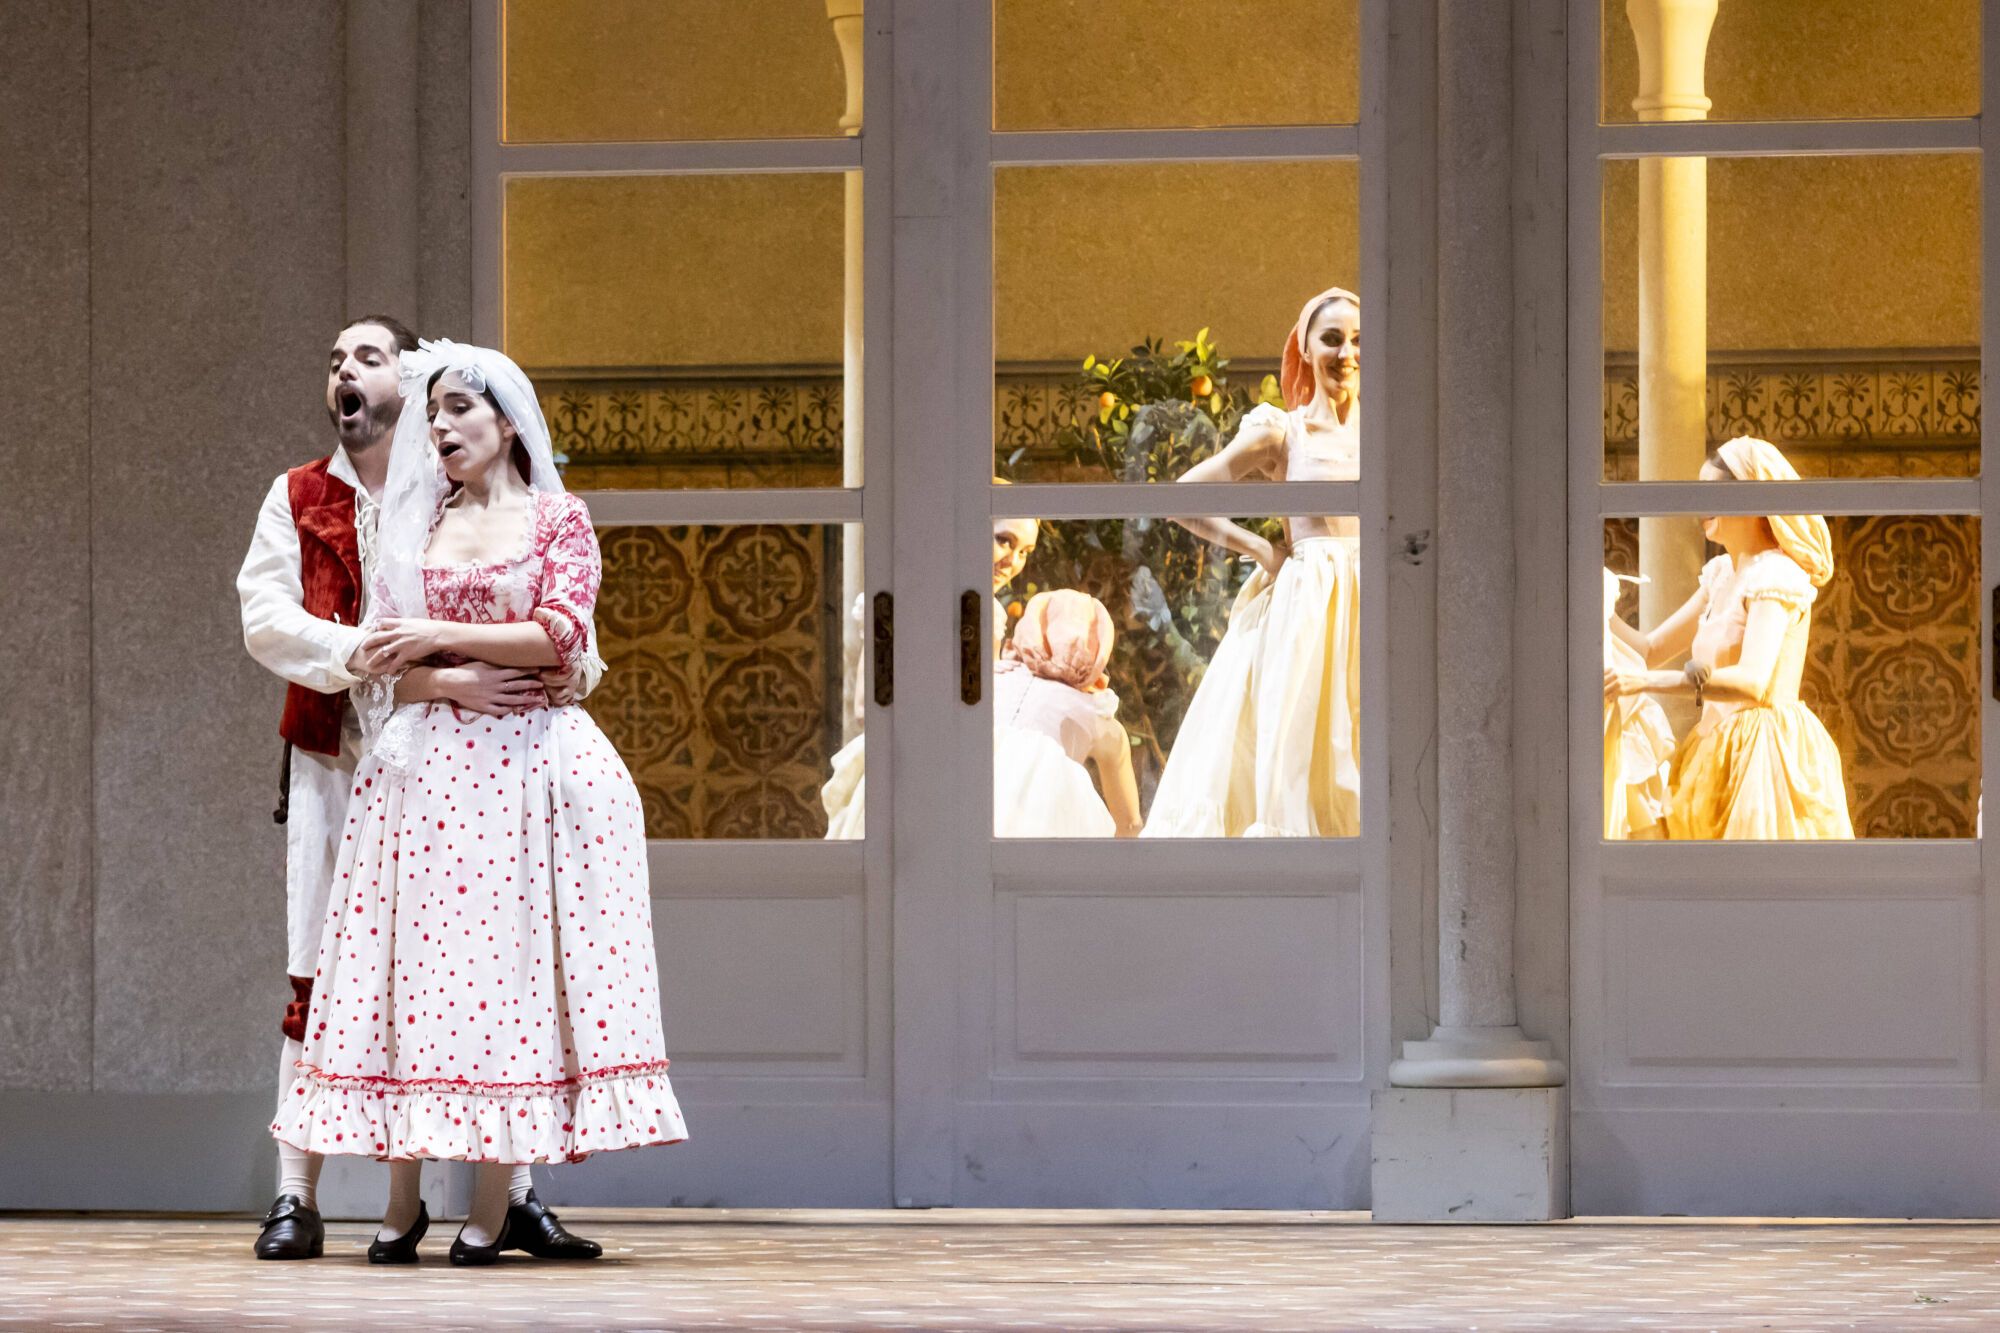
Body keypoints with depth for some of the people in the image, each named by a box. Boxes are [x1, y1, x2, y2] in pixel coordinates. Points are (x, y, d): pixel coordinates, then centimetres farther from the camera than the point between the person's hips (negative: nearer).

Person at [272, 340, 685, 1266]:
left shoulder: (558, 520, 6)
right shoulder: (413, 523, 16)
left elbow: (562, 638, -6)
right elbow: (386, 663, 10)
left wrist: (441, 638, -7)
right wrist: (485, 670, -7)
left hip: (525, 765, -3)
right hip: (424, 764, 3)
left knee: (508, 959, -7)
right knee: (412, 958, -4)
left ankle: (493, 1203, -6)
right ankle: (404, 1197, -1)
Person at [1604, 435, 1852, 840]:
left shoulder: (1775, 575, -12)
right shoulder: (1722, 574, 16)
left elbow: (1751, 682, -25)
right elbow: (1652, 650, 18)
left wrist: (1645, 681, -31)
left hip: (1763, 758, -9)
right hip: (1722, 756, 9)